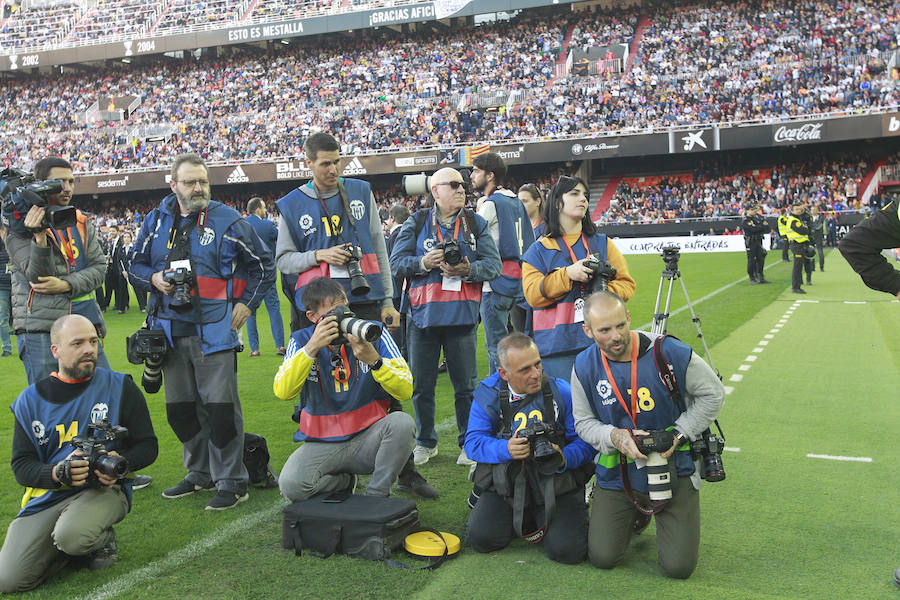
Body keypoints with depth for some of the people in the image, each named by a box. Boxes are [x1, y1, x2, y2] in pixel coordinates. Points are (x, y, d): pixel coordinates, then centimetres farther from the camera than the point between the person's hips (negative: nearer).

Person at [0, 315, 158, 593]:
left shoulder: (120, 387, 2)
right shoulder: (30, 400, 6)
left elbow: (148, 445, 5)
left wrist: (122, 463, -18)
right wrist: (57, 474, -18)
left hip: (104, 489, -2)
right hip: (47, 496, 3)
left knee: (71, 536, -34)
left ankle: (102, 537, 2)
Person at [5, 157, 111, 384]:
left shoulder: (82, 223, 13)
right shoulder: (20, 227, -2)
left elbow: (99, 267, 6)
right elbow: (37, 276, -11)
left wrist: (66, 285, -11)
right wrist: (40, 237, -26)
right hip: (39, 327, -5)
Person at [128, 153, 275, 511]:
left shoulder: (229, 221, -1)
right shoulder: (157, 221, 10)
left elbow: (263, 266, 7)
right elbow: (136, 264, 20)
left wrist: (246, 303, 0)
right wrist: (154, 278, -1)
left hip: (214, 330, -5)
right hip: (170, 330, 5)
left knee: (220, 407, -8)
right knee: (180, 408, 12)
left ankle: (231, 481, 3)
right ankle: (200, 473, 28)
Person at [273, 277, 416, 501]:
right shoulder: (301, 341, 0)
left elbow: (406, 391, -11)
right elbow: (283, 392, -18)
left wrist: (374, 360, -27)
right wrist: (312, 348, -28)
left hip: (369, 438, 0)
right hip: (321, 444, 0)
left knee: (402, 422, -30)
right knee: (291, 485, -26)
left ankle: (377, 495, -8)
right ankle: (346, 481, 7)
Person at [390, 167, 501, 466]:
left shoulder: (476, 224, 9)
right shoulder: (416, 224, 7)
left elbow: (493, 264, 1)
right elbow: (396, 263, 1)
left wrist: (468, 269, -17)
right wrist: (424, 263, -16)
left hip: (462, 316, 0)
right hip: (422, 315, 0)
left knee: (466, 385, 4)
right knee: (421, 385, 7)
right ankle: (425, 442, 25)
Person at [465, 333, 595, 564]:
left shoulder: (561, 391, -7)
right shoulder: (488, 393, -2)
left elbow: (586, 441, -7)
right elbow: (473, 442, -4)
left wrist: (564, 458, -28)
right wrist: (506, 449, -23)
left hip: (557, 485, -2)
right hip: (505, 484, 2)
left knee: (567, 550, -20)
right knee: (481, 539, -14)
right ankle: (522, 518, 17)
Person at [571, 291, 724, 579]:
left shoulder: (670, 352, -16)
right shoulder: (585, 366, -7)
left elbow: (713, 394, -3)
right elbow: (584, 422, 2)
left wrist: (678, 434, -12)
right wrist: (615, 437, -19)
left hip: (673, 467, -2)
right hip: (616, 472, 2)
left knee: (678, 567, -4)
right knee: (602, 557, -1)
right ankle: (635, 514, 30)